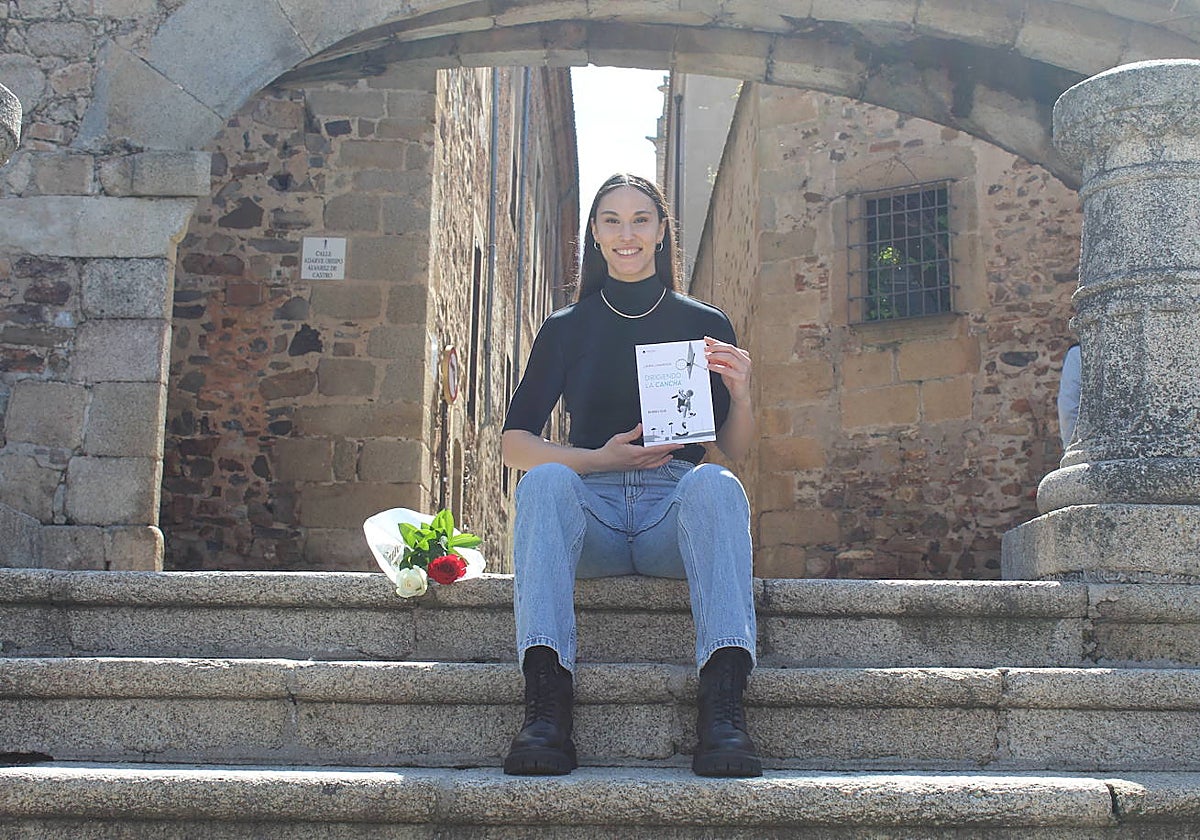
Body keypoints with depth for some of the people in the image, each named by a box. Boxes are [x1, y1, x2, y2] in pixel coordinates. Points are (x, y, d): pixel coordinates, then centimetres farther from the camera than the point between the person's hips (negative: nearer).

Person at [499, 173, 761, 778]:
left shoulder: (705, 325, 16)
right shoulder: (566, 329, 16)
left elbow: (735, 450, 13)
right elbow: (515, 442, 8)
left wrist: (741, 393, -8)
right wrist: (598, 460, -9)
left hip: (675, 511, 0)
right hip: (593, 511, 0)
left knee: (714, 484, -33)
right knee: (545, 480, -32)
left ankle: (723, 707, -47)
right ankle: (546, 704, -44)